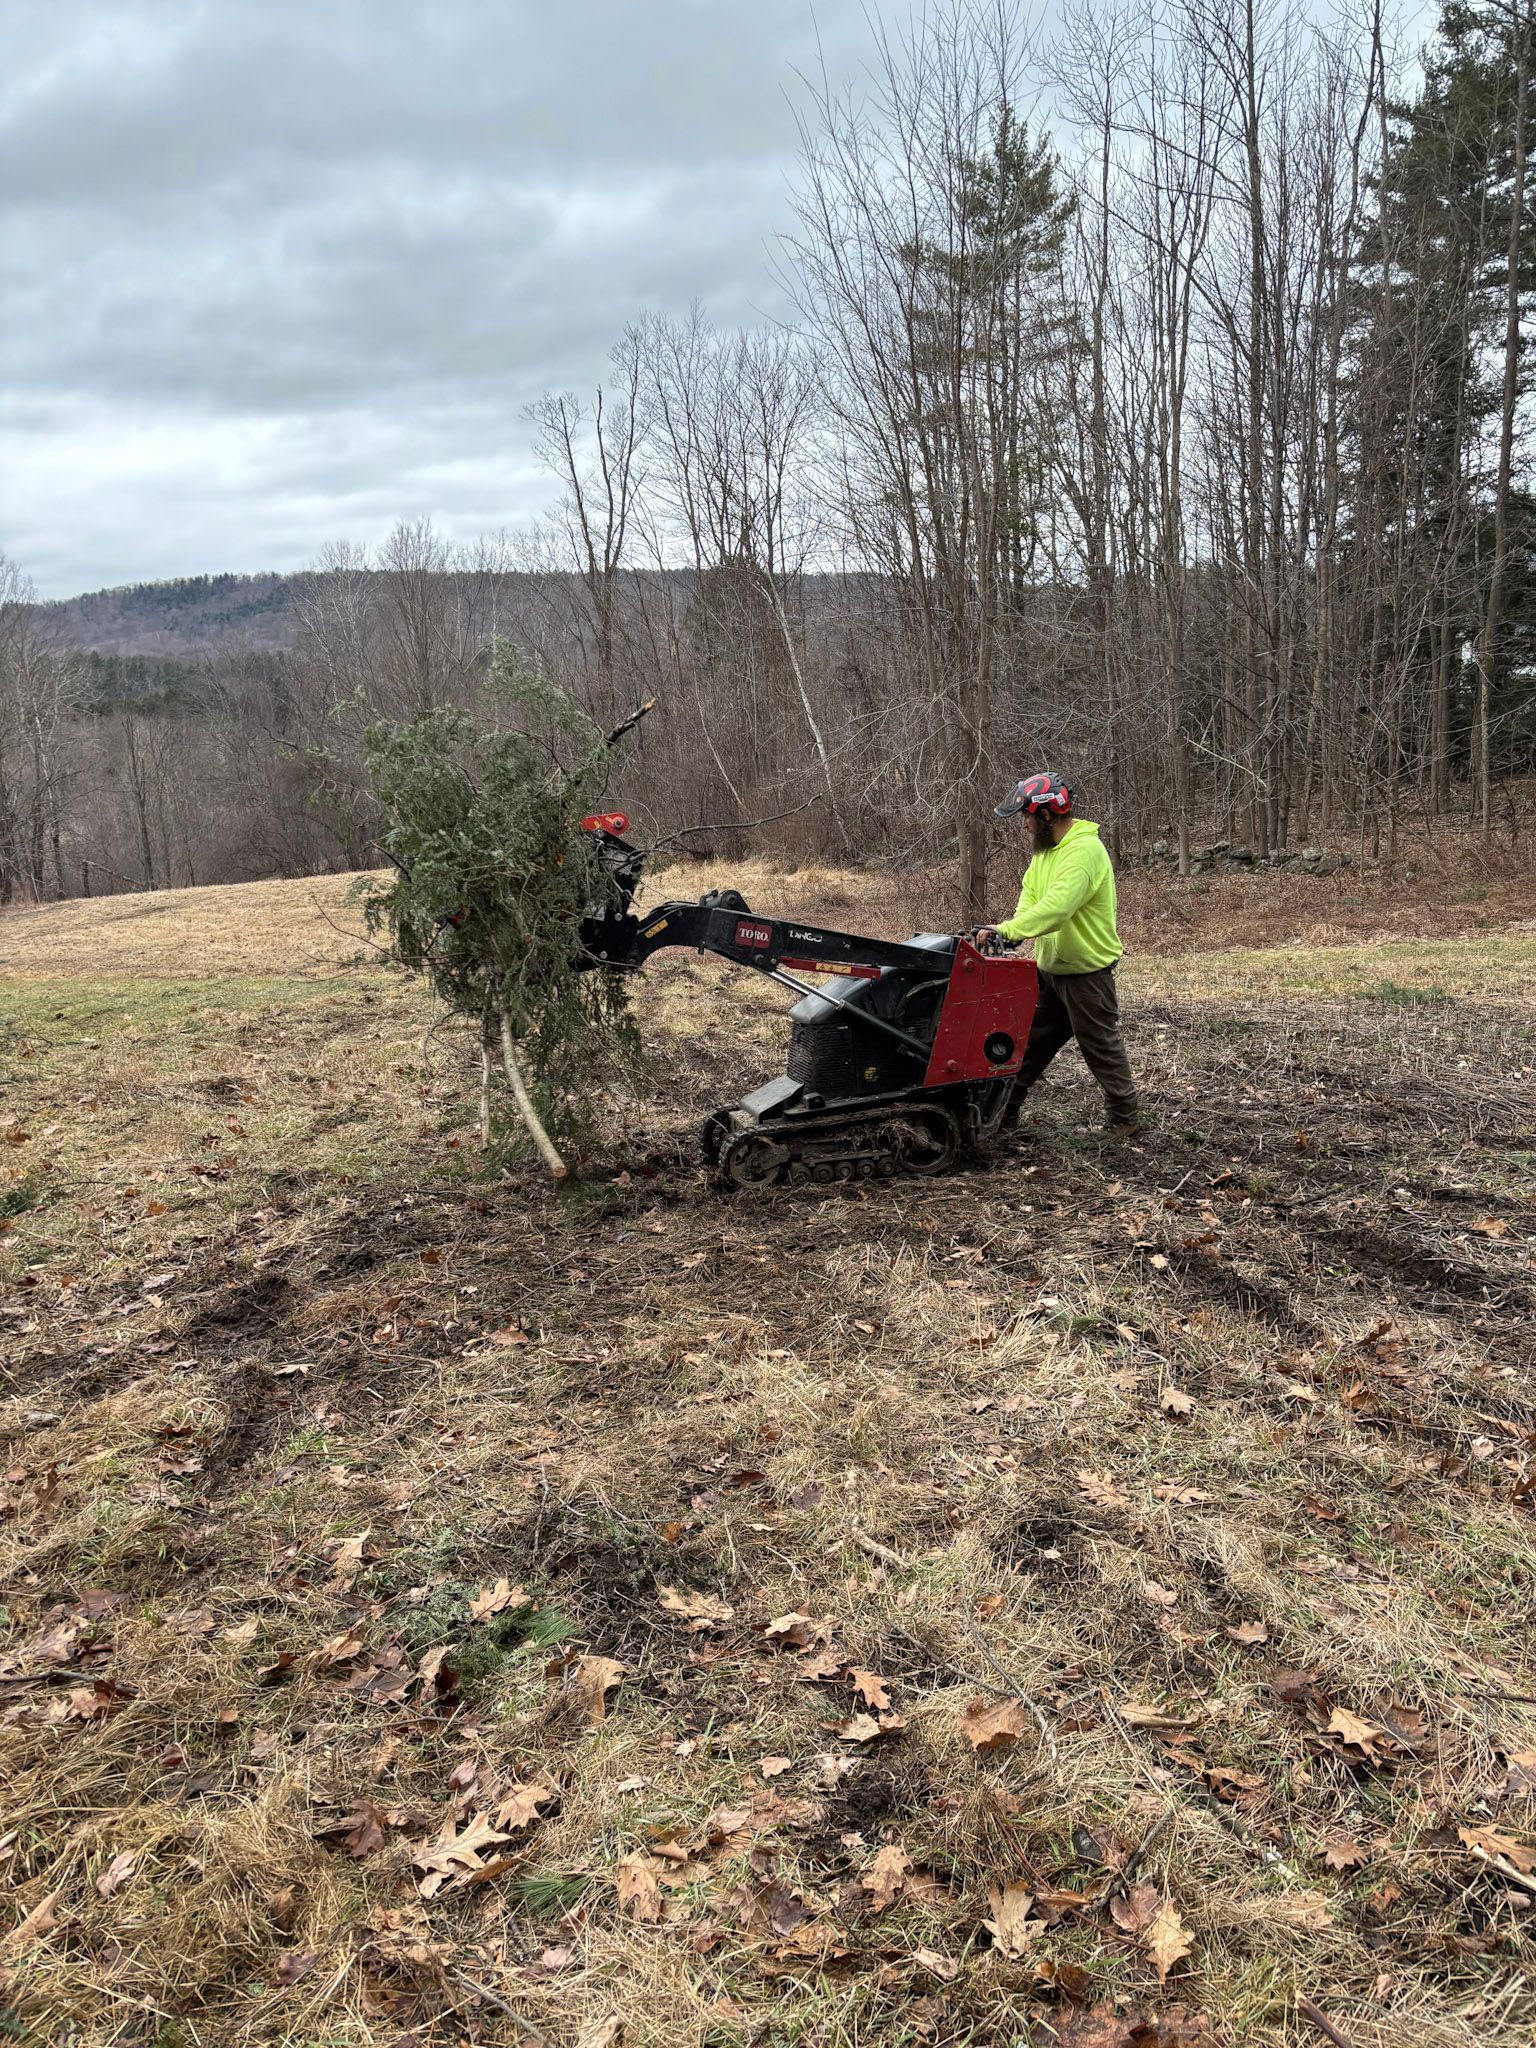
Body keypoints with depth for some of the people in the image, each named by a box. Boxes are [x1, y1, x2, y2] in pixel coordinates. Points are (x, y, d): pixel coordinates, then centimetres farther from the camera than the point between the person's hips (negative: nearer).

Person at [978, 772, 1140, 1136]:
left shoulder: (1084, 850, -24)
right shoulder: (1045, 848, 7)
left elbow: (1056, 908, -35)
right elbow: (1031, 892, 4)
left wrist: (1008, 929, -34)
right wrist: (1013, 928, -15)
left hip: (1086, 972, -9)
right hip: (1050, 968, 9)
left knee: (1102, 1048, 3)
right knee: (1031, 1041, 14)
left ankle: (1126, 1118, 17)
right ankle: (1004, 1109, 23)